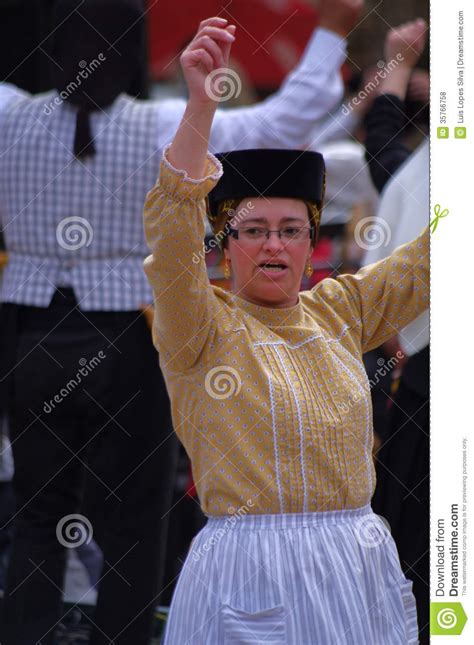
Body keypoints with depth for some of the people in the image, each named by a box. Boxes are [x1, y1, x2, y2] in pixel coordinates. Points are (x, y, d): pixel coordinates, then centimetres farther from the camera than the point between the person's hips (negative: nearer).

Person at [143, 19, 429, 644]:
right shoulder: (202, 328, -3)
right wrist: (200, 107, -31)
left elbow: (427, 259, 13)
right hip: (252, 577, -5)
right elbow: (172, 230, -19)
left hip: (361, 573, 5)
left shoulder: (337, 312, 11)